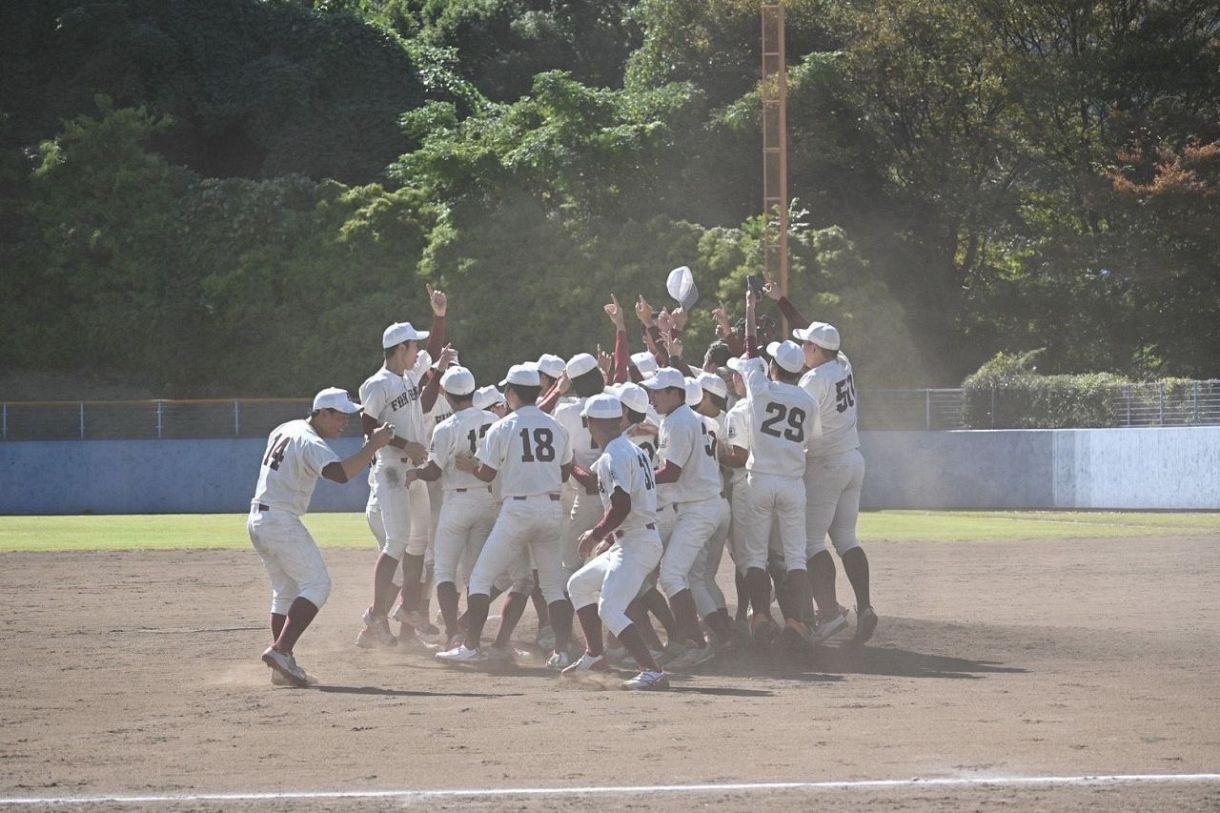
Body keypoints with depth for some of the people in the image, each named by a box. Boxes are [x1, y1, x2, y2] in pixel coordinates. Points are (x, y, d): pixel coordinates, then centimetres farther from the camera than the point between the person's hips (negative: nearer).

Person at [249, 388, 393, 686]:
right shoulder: (311, 443, -17)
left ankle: (282, 666, 11)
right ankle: (281, 650, -20)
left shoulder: (284, 430, 13)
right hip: (281, 522, -10)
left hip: (258, 520, 10)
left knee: (286, 590, 15)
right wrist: (373, 445, -31)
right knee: (317, 584, -9)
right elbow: (340, 473, -33)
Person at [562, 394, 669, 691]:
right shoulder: (633, 450, 16)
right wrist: (611, 536, 23)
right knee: (579, 585, 24)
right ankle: (594, 655, 30)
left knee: (610, 610, -20)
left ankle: (652, 672, -30)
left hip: (637, 543, -11)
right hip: (627, 543, 11)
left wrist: (597, 534, -12)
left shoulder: (614, 456, -15)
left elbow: (621, 506, -24)